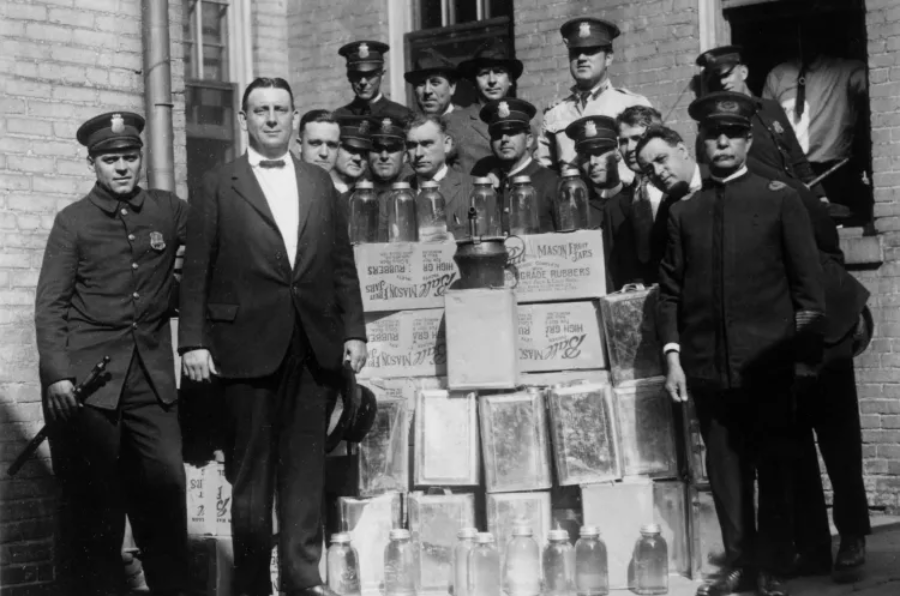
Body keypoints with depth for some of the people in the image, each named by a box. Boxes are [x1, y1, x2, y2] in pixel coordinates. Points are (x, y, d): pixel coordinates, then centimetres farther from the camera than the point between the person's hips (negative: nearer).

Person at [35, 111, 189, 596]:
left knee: (165, 489, -1)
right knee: (91, 497, 0)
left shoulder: (169, 211, 8)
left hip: (152, 374, 2)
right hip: (88, 376, -2)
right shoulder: (73, 222, 2)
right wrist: (56, 374, -13)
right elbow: (50, 305, -1)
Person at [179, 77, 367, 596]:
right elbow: (197, 271, -1)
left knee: (305, 466, 5)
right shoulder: (219, 187, 2)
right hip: (248, 347, -3)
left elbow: (342, 263, 13)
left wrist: (354, 330, 6)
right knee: (251, 470, 3)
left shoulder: (320, 183, 12)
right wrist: (193, 342, -7)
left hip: (316, 348, 3)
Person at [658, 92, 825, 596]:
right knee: (726, 470, 7)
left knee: (775, 468, 3)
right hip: (708, 366, 2)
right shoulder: (684, 213, 10)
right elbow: (671, 292, 9)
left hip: (768, 364, -2)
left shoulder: (781, 200, 3)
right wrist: (673, 356, 1)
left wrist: (806, 353, -6)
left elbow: (809, 283, 0)